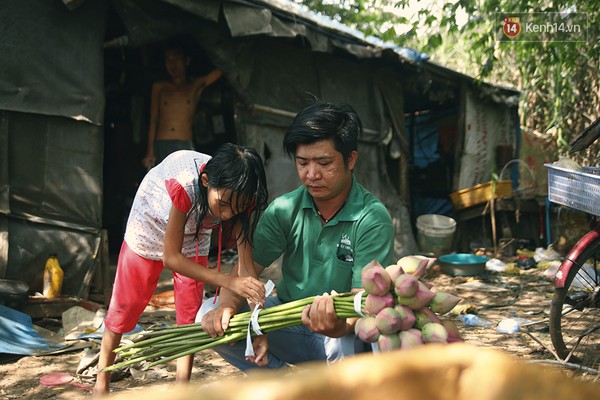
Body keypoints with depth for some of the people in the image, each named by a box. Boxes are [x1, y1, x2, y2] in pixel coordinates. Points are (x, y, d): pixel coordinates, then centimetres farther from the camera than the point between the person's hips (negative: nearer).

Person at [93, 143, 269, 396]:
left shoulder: (242, 199, -33)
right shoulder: (184, 185, -46)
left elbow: (246, 261, -34)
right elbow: (170, 257, -39)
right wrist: (228, 282, -48)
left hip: (193, 235, 3)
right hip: (152, 224, -3)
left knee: (192, 311, -2)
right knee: (126, 303, 7)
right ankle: (101, 380, 25)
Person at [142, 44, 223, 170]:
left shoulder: (196, 86, 12)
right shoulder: (159, 87, 14)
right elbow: (153, 121, 9)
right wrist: (150, 152, 1)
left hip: (185, 147, -1)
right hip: (160, 147, 1)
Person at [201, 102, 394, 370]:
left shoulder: (372, 219, -16)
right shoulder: (284, 210, -3)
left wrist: (339, 327, -47)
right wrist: (226, 305, -28)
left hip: (343, 330, -4)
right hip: (288, 323, 4)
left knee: (345, 347, -39)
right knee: (214, 320, -16)